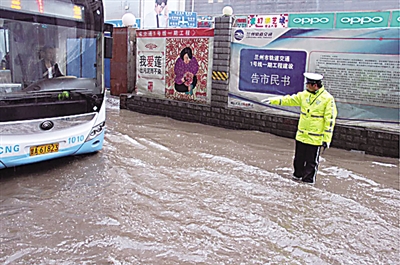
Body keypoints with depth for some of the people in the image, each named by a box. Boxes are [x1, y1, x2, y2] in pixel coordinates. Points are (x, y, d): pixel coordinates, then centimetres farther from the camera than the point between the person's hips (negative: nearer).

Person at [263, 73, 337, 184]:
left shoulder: (327, 99, -11)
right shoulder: (304, 95, 5)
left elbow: (330, 120, -11)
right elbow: (289, 100, 13)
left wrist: (327, 139, -12)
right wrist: (273, 100, 6)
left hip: (315, 138, -5)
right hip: (301, 135, 5)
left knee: (311, 161, 6)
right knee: (299, 157, 17)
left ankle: (308, 180, 20)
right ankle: (297, 175, 35)